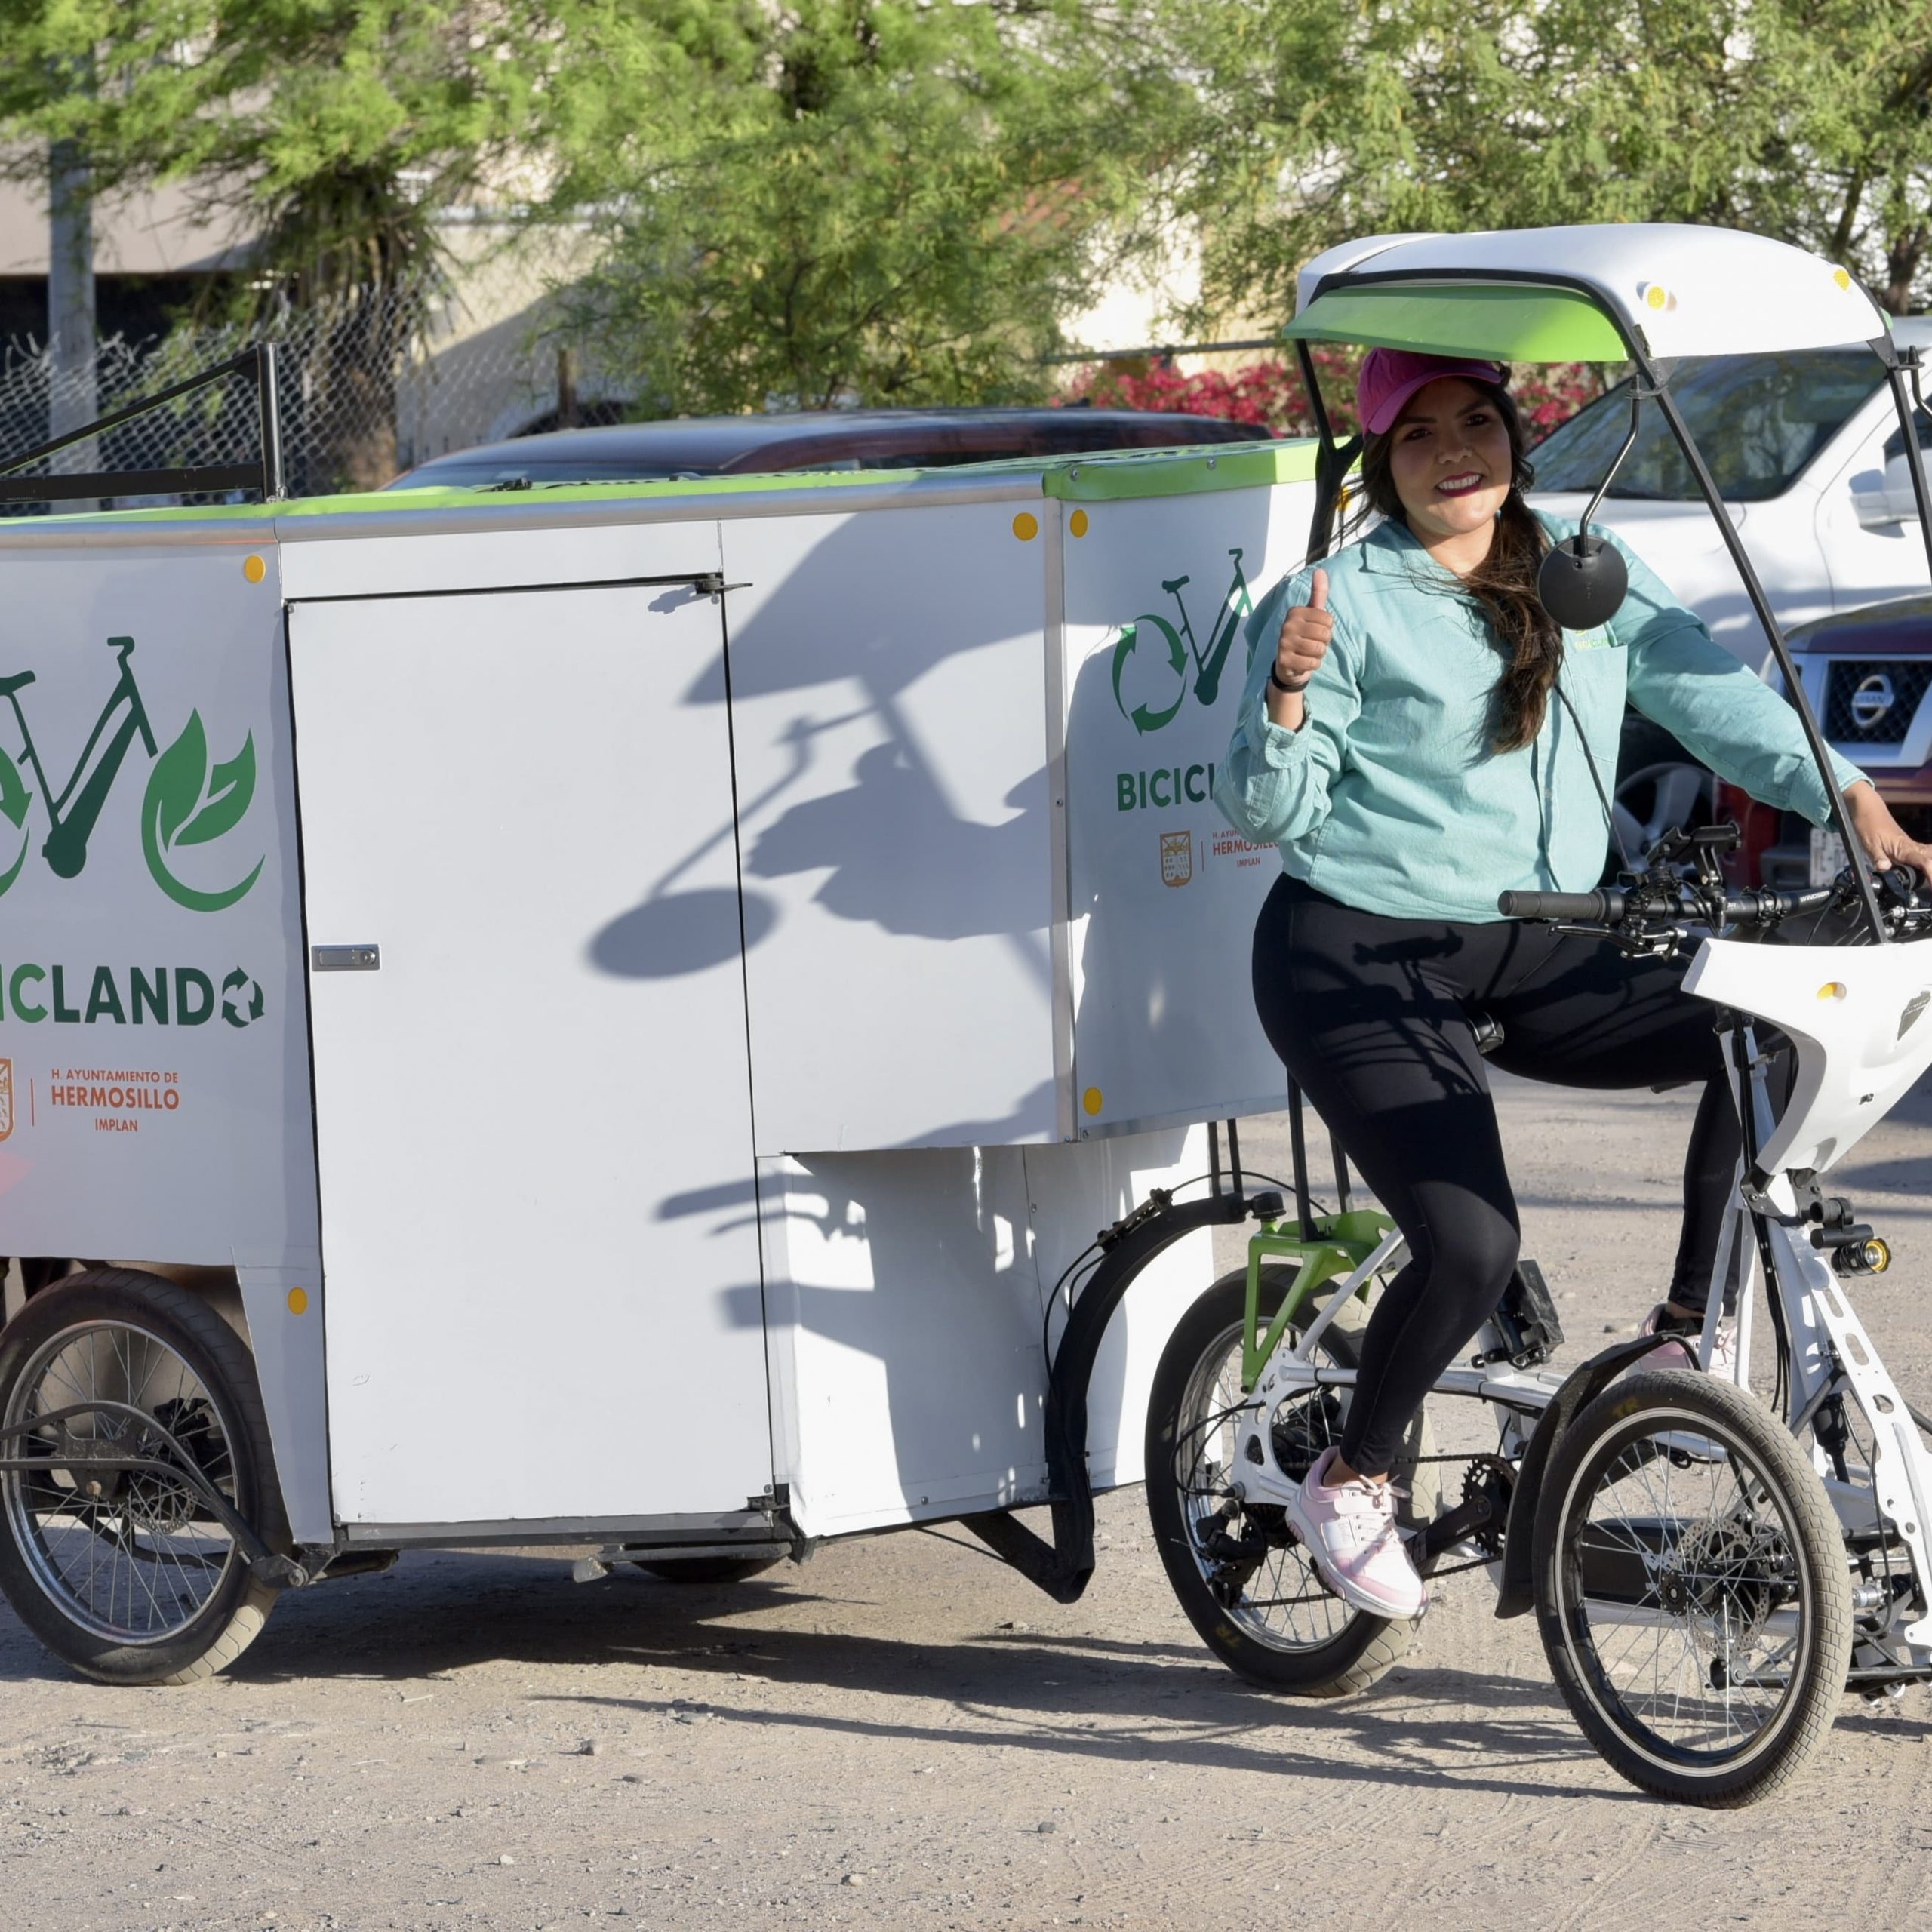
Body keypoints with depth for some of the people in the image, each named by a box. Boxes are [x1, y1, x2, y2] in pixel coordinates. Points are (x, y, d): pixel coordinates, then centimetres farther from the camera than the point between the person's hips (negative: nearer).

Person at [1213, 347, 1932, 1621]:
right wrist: (1289, 694, -28)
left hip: (1532, 959, 6)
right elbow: (1268, 811, -9)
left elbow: (1712, 694, 5)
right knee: (1474, 1244, -21)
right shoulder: (1343, 601, -8)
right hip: (1363, 964, -5)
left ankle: (1692, 1325, 0)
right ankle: (1349, 1481, 4)